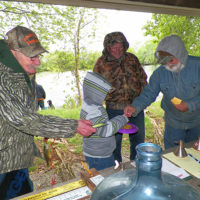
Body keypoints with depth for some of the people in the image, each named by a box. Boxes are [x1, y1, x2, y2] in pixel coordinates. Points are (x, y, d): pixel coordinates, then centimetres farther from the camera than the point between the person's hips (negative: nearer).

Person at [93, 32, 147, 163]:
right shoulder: (101, 63, -7)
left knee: (138, 138, 18)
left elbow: (143, 77, 11)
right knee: (115, 139, 13)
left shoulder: (132, 58, 1)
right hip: (115, 109, -3)